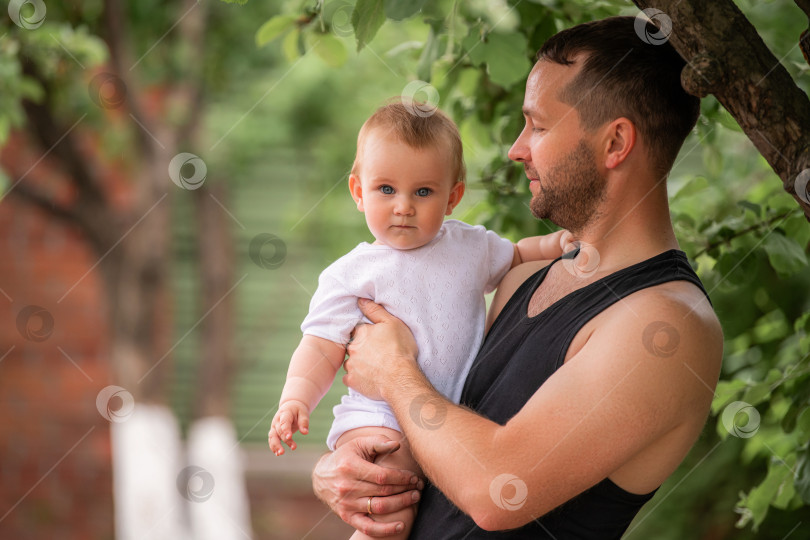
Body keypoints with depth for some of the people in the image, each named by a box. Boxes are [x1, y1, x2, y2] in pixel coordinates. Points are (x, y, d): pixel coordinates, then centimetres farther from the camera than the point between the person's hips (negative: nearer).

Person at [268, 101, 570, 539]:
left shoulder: (471, 247, 14)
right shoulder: (351, 274, 1)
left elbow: (514, 258, 35)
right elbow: (322, 349, -2)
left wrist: (556, 245, 16)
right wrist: (295, 400, -20)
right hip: (381, 418, -5)